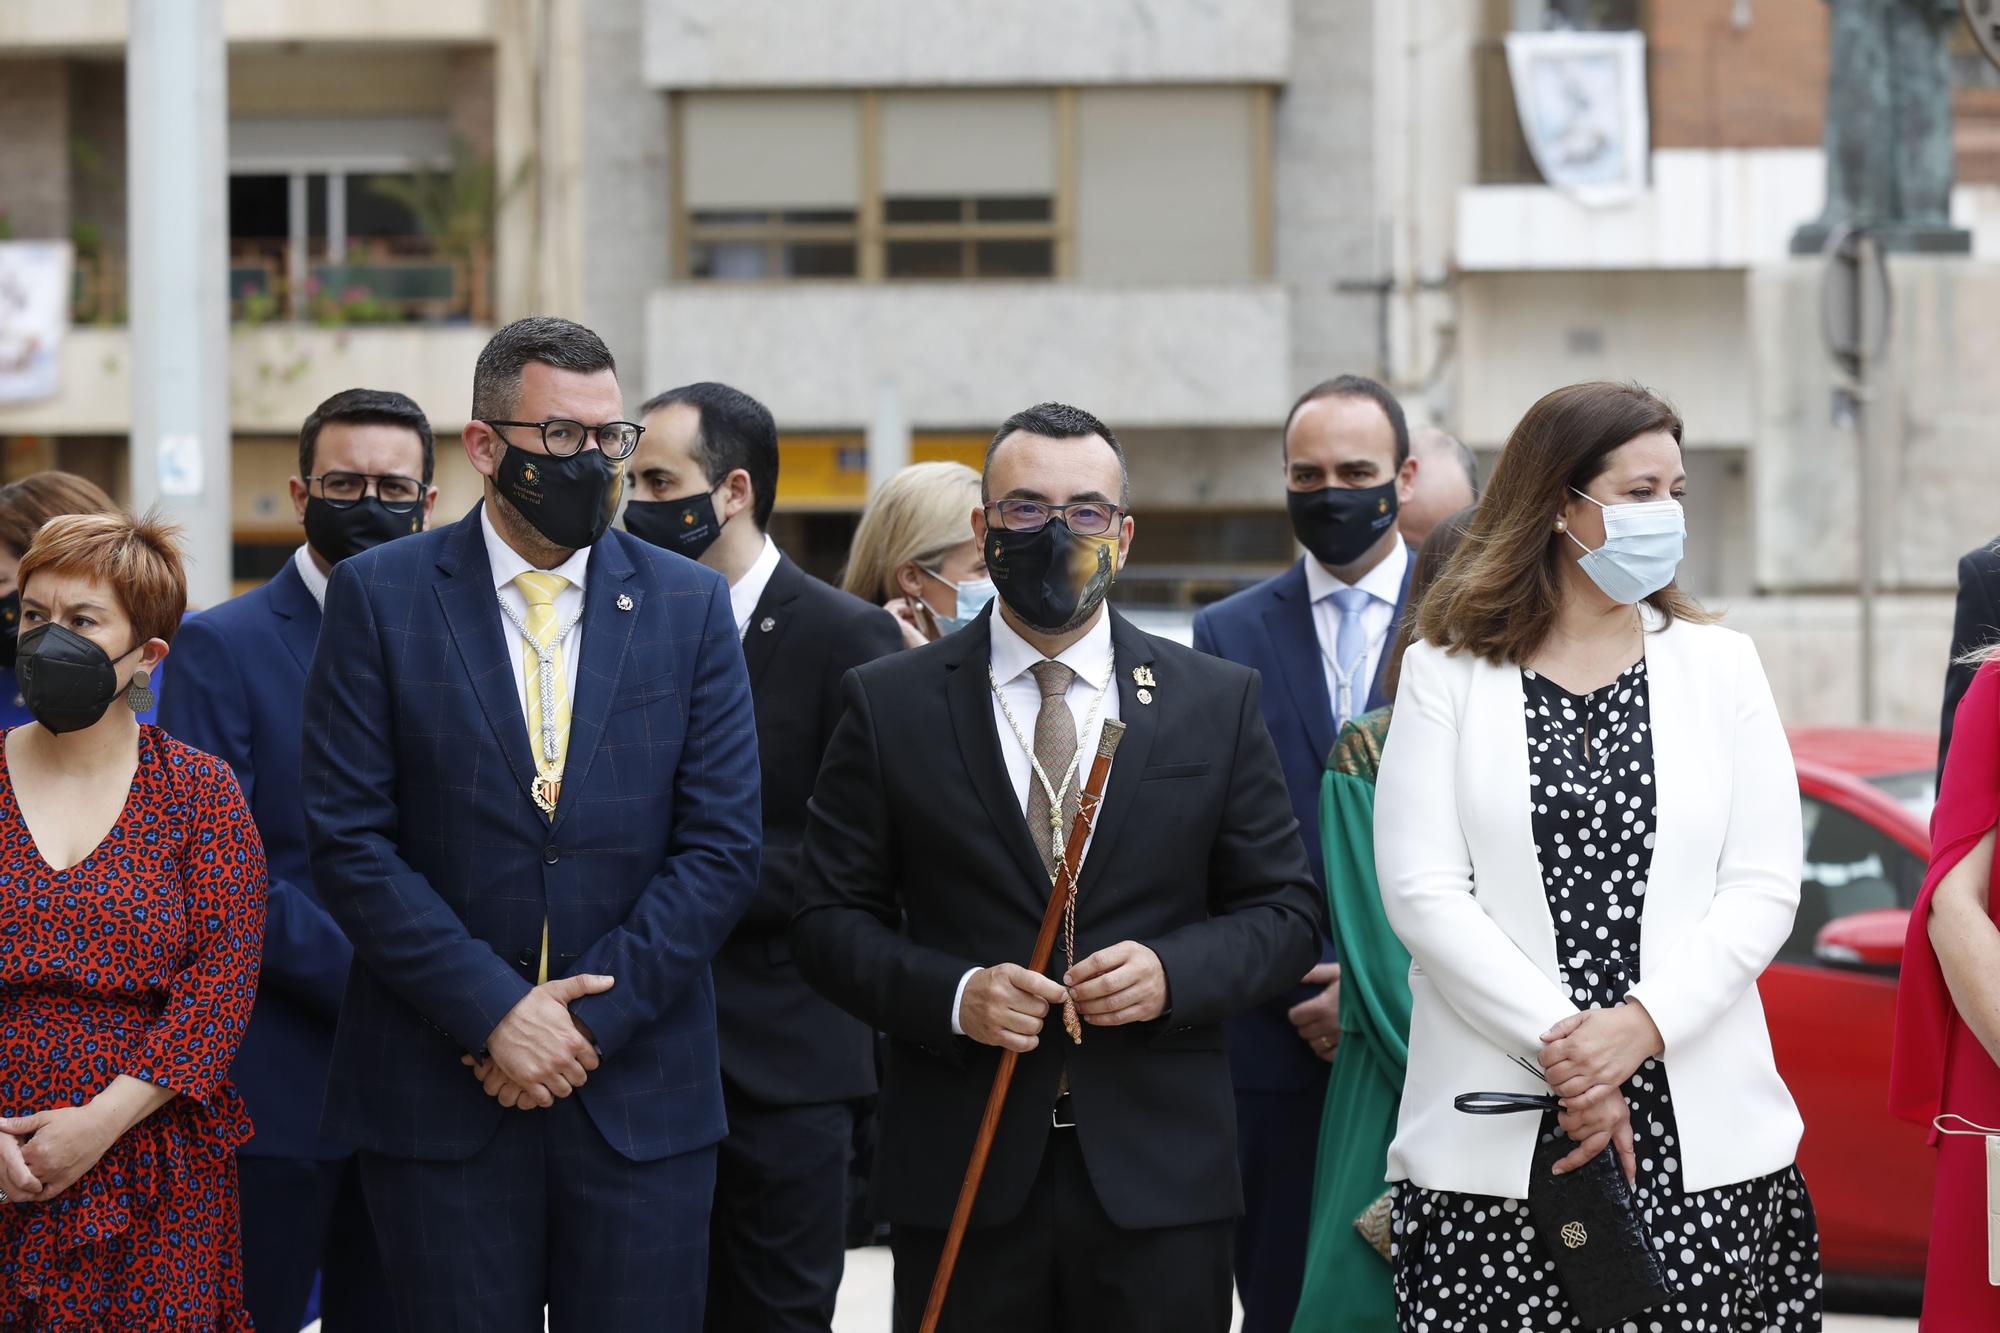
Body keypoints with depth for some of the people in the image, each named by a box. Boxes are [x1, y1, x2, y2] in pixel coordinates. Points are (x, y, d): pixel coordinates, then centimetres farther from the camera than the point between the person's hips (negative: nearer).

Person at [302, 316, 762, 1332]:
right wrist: (495, 1014, -12)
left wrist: (593, 1016, -9)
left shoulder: (689, 606, 6)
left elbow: (721, 846, 1)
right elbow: (348, 839, -5)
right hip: (439, 1093, -1)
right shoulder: (379, 596, 1)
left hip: (641, 1088, 1)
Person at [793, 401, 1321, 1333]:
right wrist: (951, 994, -14)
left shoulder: (1217, 703, 8)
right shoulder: (888, 705, 5)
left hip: (1159, 1179, 1)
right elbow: (830, 920, 4)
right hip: (961, 1173, -1)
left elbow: (1283, 909, 8)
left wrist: (1174, 974, -11)